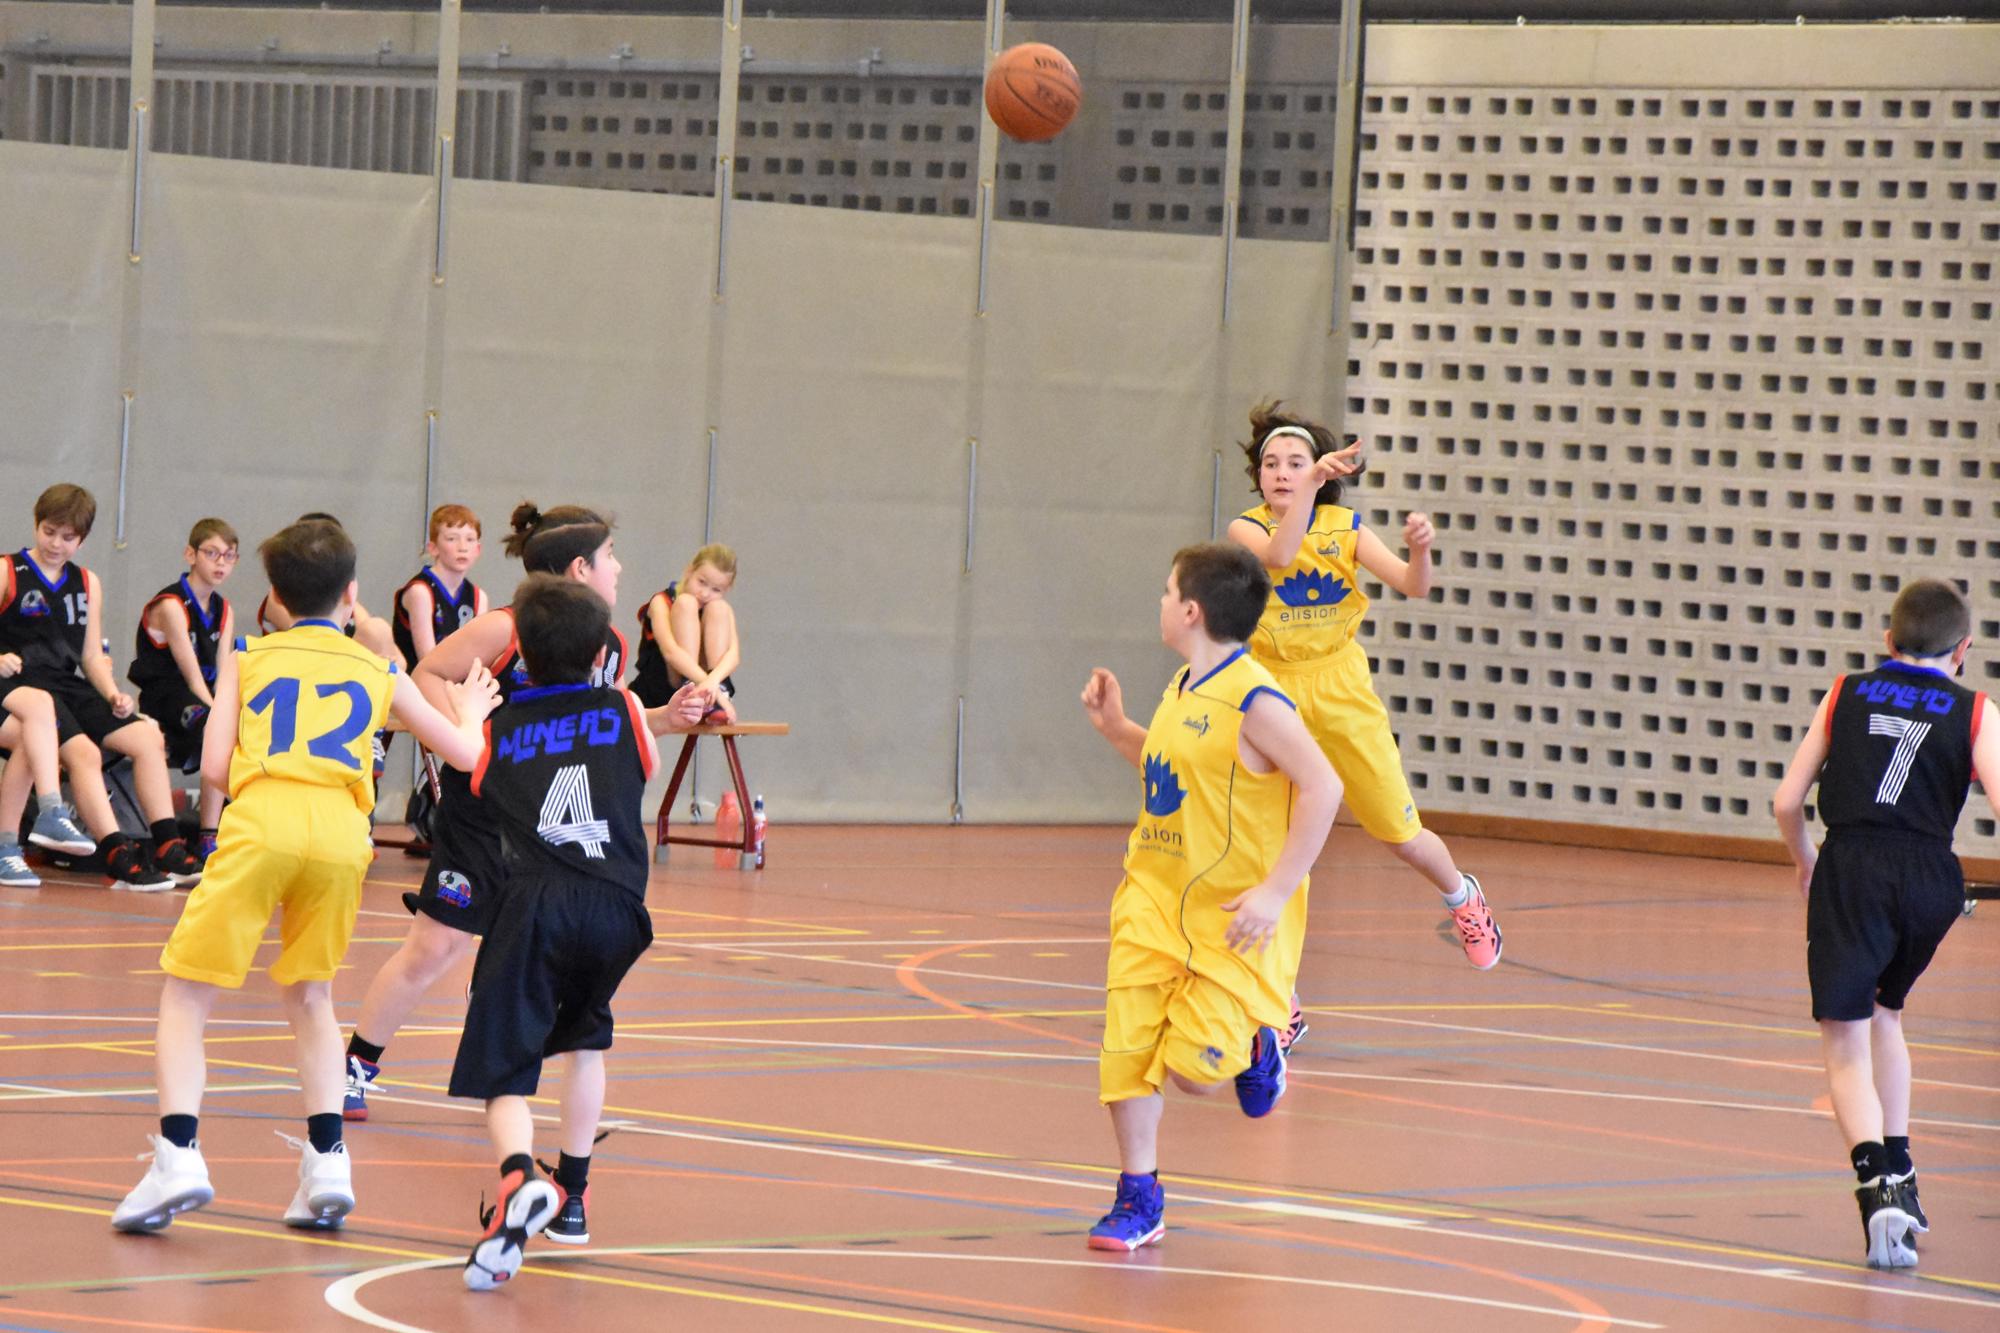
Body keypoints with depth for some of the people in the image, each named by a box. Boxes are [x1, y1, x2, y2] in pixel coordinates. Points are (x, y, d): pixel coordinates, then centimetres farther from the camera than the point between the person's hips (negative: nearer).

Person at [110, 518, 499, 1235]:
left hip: (261, 822, -2)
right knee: (309, 995, 23)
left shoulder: (247, 658, 20)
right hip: (342, 832, 2)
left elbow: (215, 767, 10)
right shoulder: (379, 672, 24)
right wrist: (471, 714, 49)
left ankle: (178, 1152, -14)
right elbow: (470, 757, 26)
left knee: (186, 995, 5)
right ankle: (327, 1162, 9)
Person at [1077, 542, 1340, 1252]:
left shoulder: (1253, 701, -18)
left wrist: (1277, 891, -23)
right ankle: (1138, 1200, 8)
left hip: (1232, 917, -7)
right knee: (1126, 1045, -4)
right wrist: (1116, 729, 13)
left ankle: (1255, 1048, 26)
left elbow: (1322, 787, -22)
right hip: (1155, 899, 7)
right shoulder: (1180, 691, 9)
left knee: (1195, 1070, -9)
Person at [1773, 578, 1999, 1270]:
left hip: (1850, 870, -1)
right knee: (1884, 1011, 28)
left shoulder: (1845, 695, 13)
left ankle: (1876, 1181, -25)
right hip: (1930, 879, 1)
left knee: (1846, 1044, -2)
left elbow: (1786, 802, 12)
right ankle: (1898, 1170, 28)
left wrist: (1806, 862, 30)